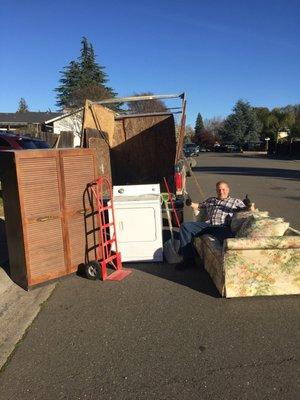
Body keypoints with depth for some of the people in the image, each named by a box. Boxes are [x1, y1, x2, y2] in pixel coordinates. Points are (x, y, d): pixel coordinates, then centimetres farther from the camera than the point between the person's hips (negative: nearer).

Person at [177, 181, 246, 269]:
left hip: (222, 227, -4)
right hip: (207, 225, 4)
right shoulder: (210, 200, 33)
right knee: (185, 226, -18)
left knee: (228, 235, -41)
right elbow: (199, 206, 36)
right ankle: (188, 258, -17)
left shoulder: (235, 201, 22)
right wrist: (191, 204, 14)